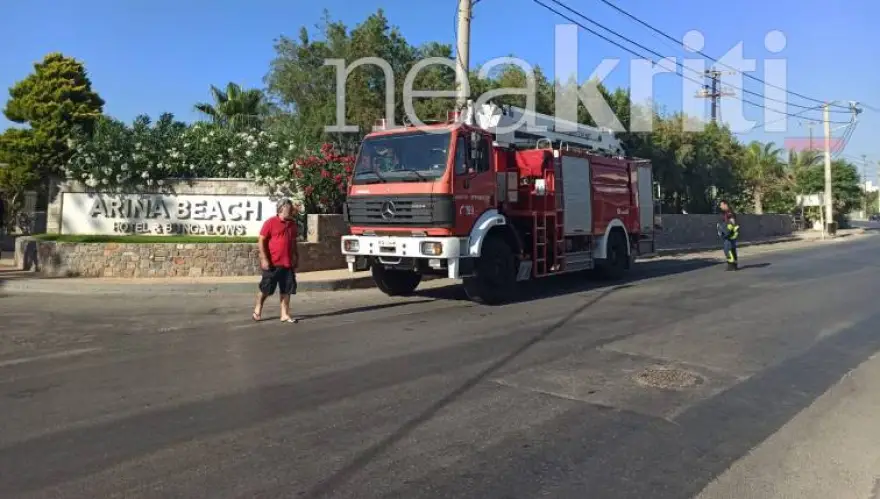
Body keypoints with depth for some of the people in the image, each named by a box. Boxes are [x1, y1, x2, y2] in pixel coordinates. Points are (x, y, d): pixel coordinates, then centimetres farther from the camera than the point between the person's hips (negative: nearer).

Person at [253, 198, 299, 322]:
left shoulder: (292, 224, 11)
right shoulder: (271, 222, -8)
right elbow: (261, 240, -9)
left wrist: (296, 257, 17)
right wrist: (264, 259, -14)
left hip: (288, 263, 5)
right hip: (272, 263, -5)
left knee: (286, 290, 5)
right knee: (265, 289, 6)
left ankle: (285, 314, 12)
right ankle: (257, 310, 25)